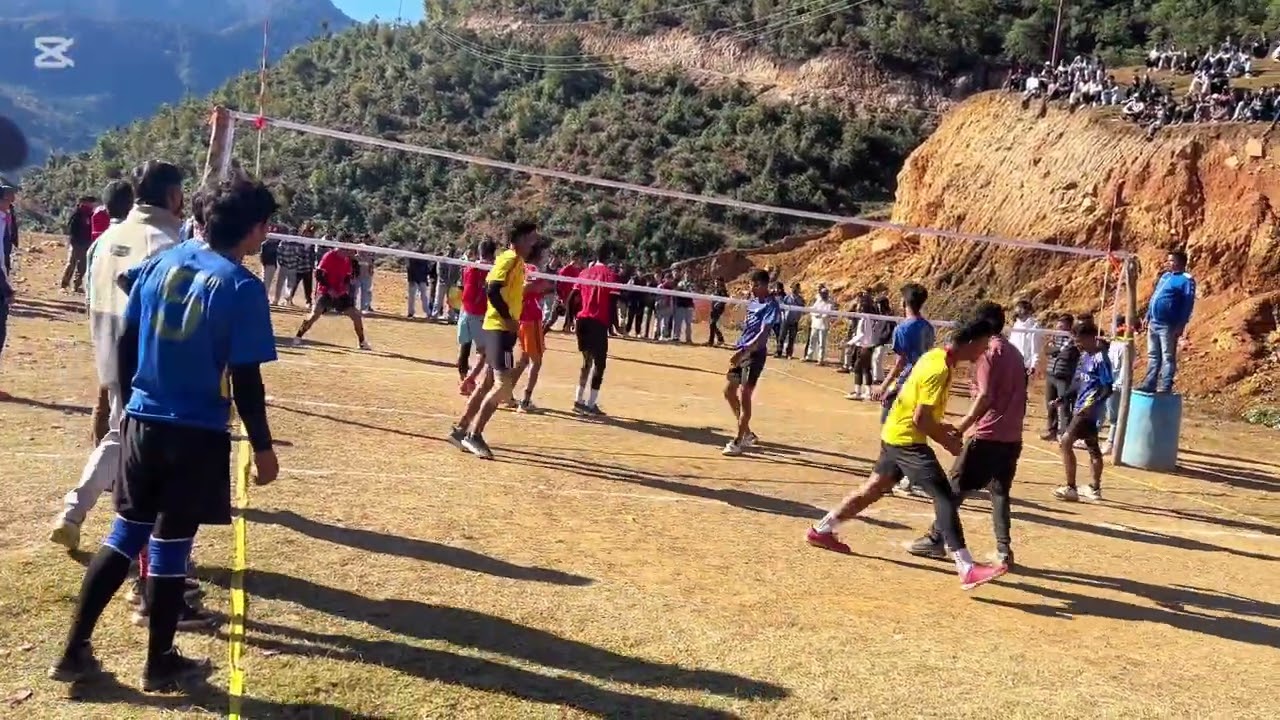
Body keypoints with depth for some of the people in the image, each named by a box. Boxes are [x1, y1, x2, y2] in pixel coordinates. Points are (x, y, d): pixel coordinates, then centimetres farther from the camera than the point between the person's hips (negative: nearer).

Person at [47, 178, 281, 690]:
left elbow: (125, 344, 9)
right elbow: (245, 381, -15)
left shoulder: (161, 263, 4)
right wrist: (262, 447, -5)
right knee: (171, 545, 6)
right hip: (198, 435, -5)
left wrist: (129, 407, 21)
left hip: (142, 424, 6)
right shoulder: (242, 287, -15)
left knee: (124, 535, 18)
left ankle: (75, 651, 23)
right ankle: (160, 664, 22)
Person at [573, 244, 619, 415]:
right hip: (599, 323, -6)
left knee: (587, 361, 18)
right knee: (599, 364, 0)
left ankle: (579, 401, 17)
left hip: (582, 321, 6)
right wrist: (615, 324, -3)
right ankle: (590, 404, -5)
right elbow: (612, 302, -11)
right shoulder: (610, 274, -4)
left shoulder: (584, 273, 12)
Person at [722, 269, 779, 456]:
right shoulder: (752, 301, 11)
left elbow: (763, 333, -24)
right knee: (729, 391, 13)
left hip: (755, 354, -9)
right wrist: (739, 349, 19)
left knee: (744, 396, -8)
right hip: (741, 352, 9)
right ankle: (747, 434, 25)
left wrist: (745, 350, -35)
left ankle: (737, 441, 0)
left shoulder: (771, 305, -14)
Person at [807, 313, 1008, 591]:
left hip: (896, 433, 10)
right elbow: (921, 418, -24)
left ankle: (822, 530, 32)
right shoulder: (940, 369, -22)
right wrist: (948, 443, -12)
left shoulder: (937, 356, 8)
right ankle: (967, 569, -17)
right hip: (907, 439, -10)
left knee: (874, 488, 20)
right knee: (945, 497, -14)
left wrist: (941, 426, 13)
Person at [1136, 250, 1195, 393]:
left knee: (1168, 357, -3)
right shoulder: (1165, 276, 17)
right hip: (1153, 323, 8)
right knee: (1153, 356, 12)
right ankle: (1149, 384, 18)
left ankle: (1165, 388, -2)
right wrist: (1148, 316, 19)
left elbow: (1188, 304, -13)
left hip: (1168, 325, -8)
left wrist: (1181, 325, -17)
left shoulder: (1186, 280, -8)